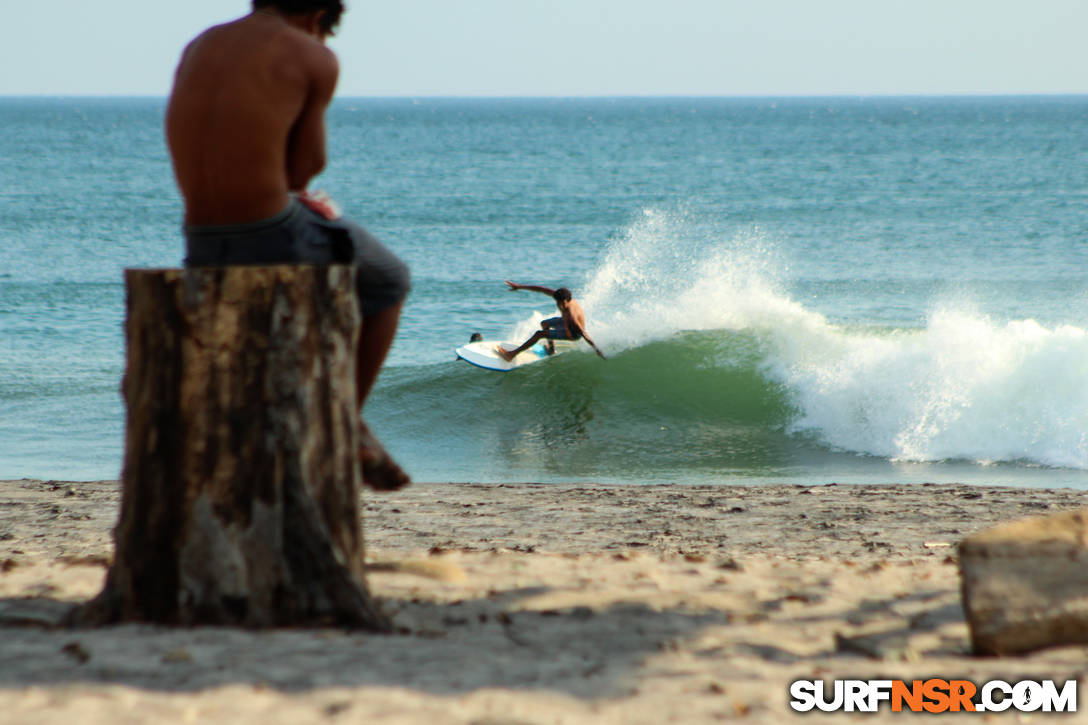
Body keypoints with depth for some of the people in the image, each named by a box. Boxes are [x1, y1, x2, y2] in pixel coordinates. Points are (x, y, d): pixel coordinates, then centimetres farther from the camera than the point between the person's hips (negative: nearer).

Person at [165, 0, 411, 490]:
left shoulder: (197, 49, 15)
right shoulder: (315, 58, -3)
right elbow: (302, 169, 3)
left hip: (204, 247, 6)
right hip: (274, 239, -6)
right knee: (387, 282, 24)